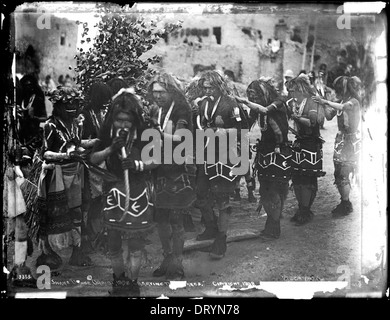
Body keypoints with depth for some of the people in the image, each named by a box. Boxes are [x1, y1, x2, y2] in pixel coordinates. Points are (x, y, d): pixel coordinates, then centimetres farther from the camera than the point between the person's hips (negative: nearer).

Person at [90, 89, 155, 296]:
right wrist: (110, 149, -14)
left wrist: (138, 165, -19)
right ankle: (118, 279, 31)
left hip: (138, 192, -2)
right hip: (114, 192, 2)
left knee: (136, 242, 1)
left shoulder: (144, 134, -7)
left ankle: (132, 283, 17)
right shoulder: (108, 134, 1)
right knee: (113, 242, 9)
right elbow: (93, 159, 2)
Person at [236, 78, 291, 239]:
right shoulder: (257, 108, 6)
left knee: (275, 190, -3)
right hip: (264, 151, 5)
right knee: (265, 190, 6)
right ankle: (272, 225, 19)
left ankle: (273, 229, 5)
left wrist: (245, 101, -26)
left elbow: (265, 110, -27)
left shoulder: (278, 102, -9)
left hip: (279, 152, -5)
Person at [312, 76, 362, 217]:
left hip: (351, 140, -7)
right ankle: (345, 204, 23)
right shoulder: (339, 102, 7)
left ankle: (346, 206, 10)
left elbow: (343, 107, -33)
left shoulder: (353, 101, -12)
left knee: (343, 175, -5)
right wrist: (324, 104, -8)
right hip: (341, 139, 7)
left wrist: (325, 101, -31)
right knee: (338, 174, 8)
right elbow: (329, 116, 4)